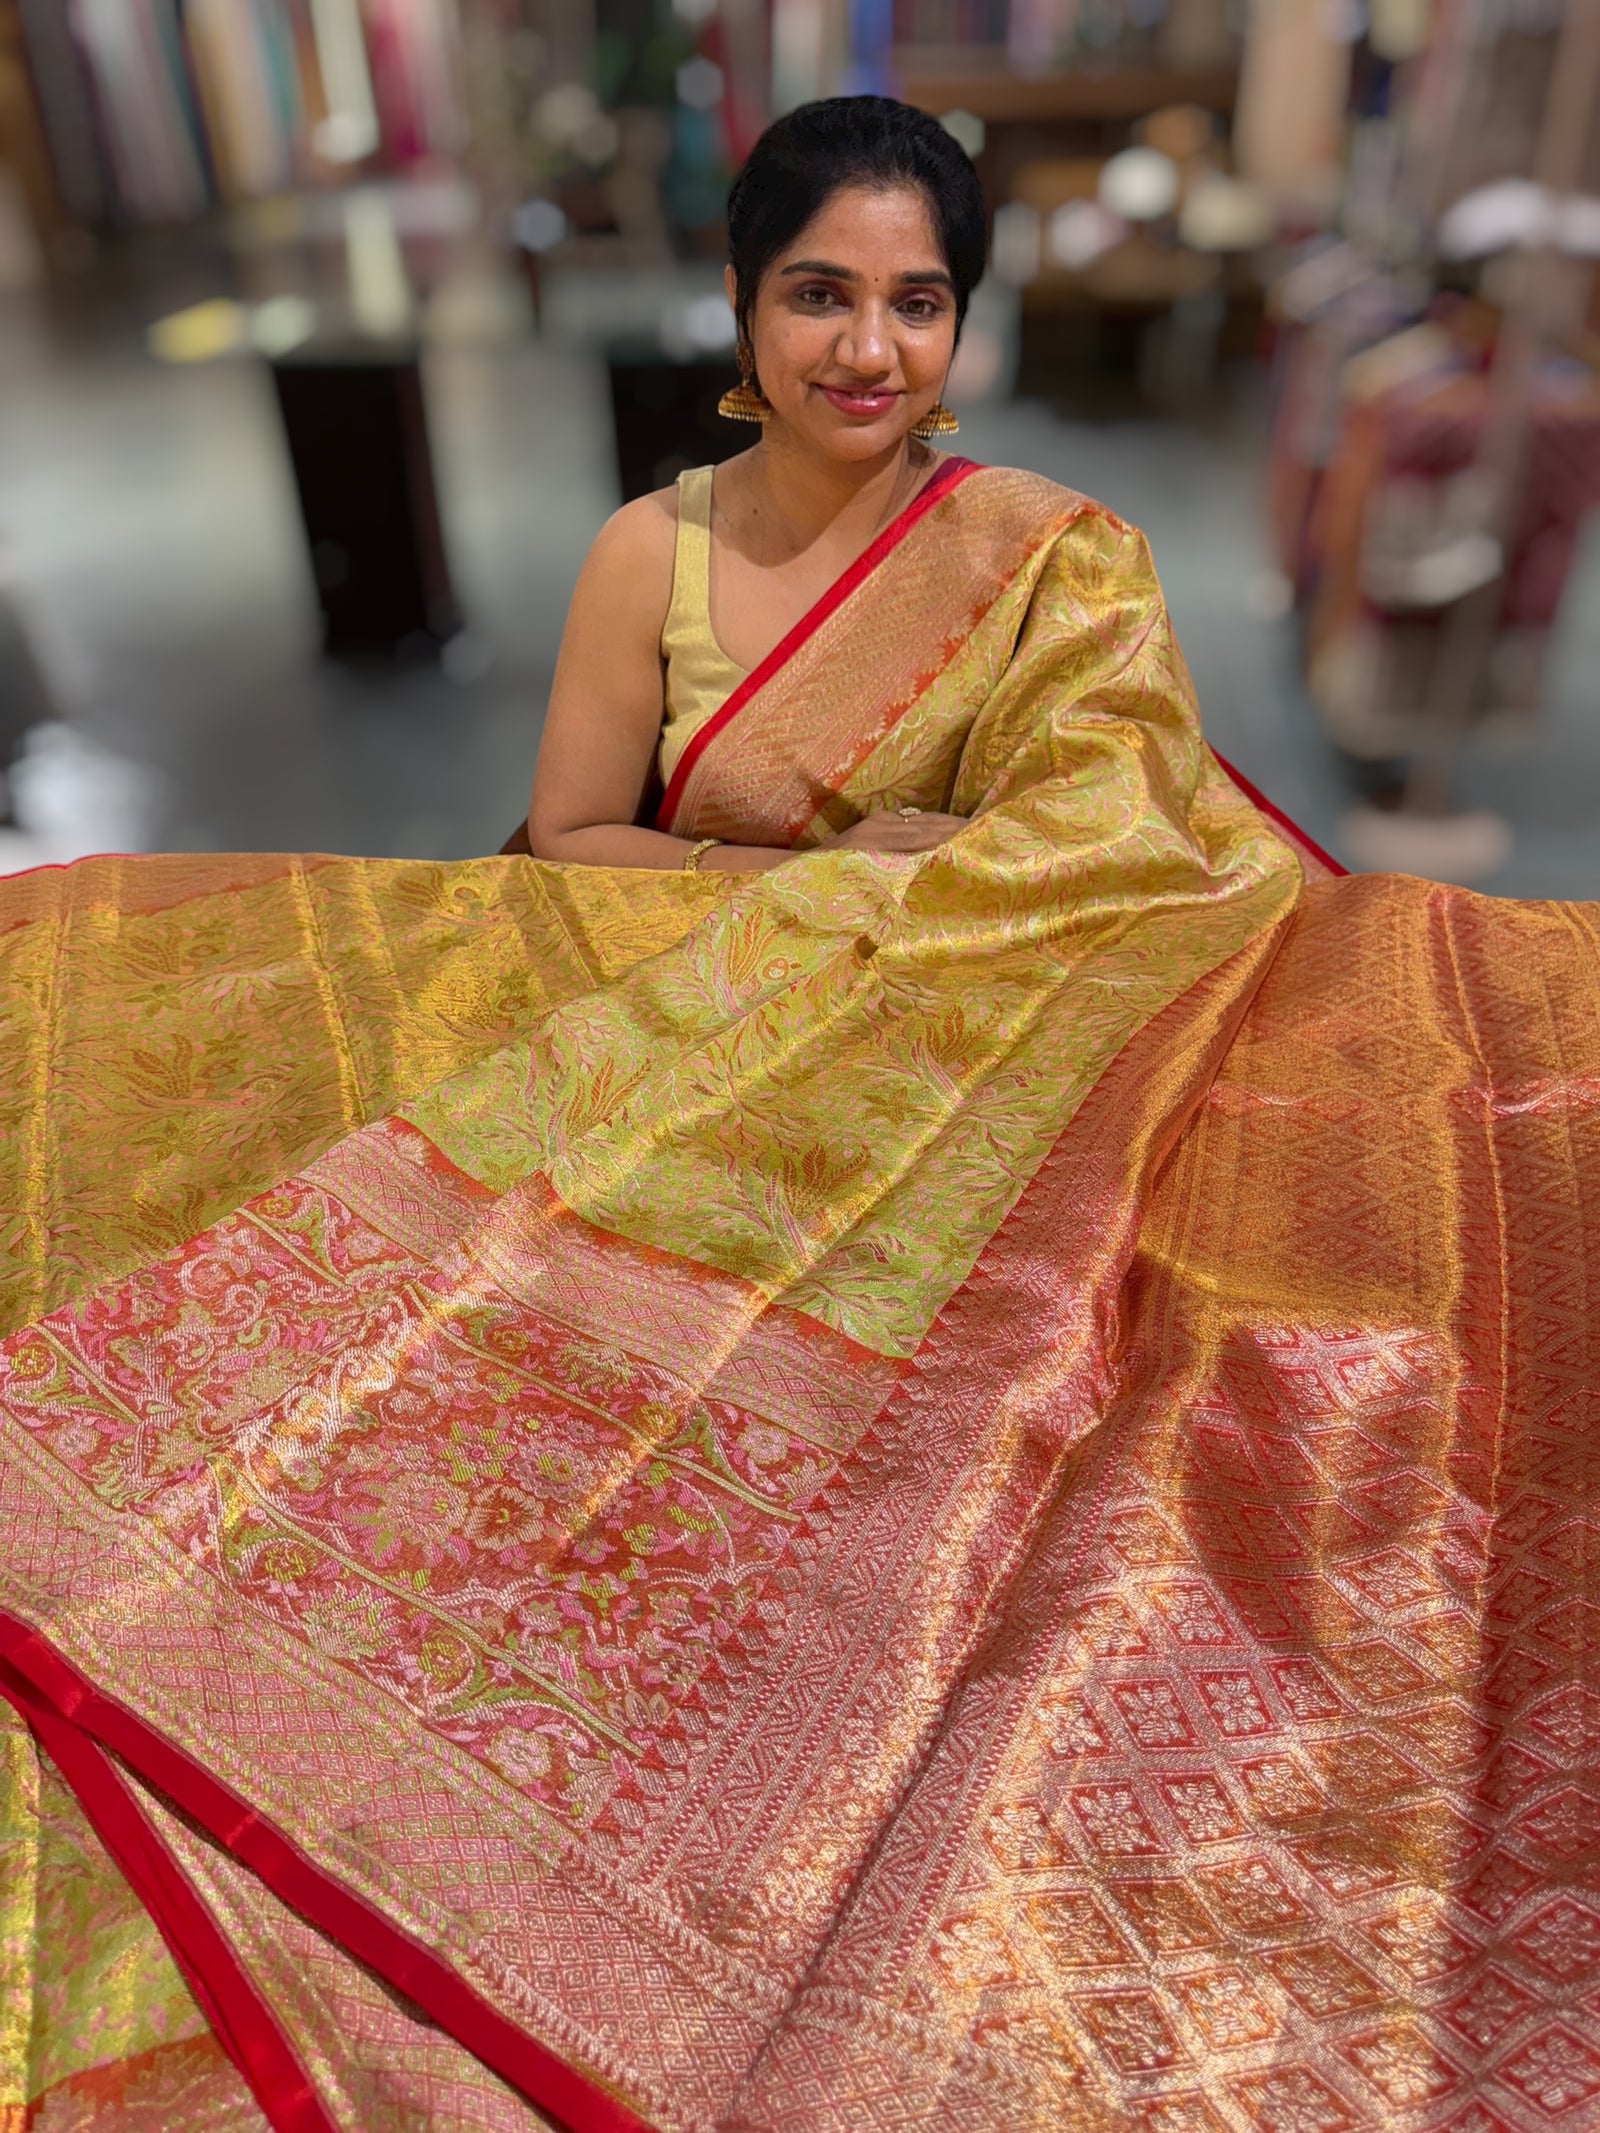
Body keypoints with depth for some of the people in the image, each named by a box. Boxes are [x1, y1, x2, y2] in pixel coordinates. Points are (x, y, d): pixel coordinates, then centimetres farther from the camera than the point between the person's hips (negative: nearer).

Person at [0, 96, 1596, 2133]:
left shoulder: (1060, 560, 0)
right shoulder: (653, 555, 4)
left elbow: (1117, 857, -12)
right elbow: (559, 861, 2)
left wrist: (764, 874, -17)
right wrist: (864, 861, -9)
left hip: (968, 1149, 0)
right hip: (693, 1147, 1)